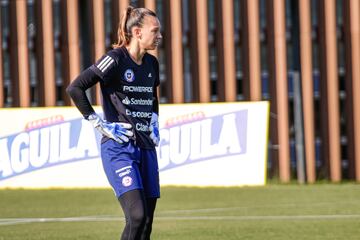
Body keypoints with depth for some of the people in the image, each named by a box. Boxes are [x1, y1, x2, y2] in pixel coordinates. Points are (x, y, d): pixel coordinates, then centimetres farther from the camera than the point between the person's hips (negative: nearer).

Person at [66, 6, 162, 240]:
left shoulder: (151, 63, 12)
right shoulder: (116, 59, -10)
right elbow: (75, 88, -15)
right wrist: (100, 124, -13)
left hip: (146, 148, 7)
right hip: (119, 149, -7)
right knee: (137, 216, -21)